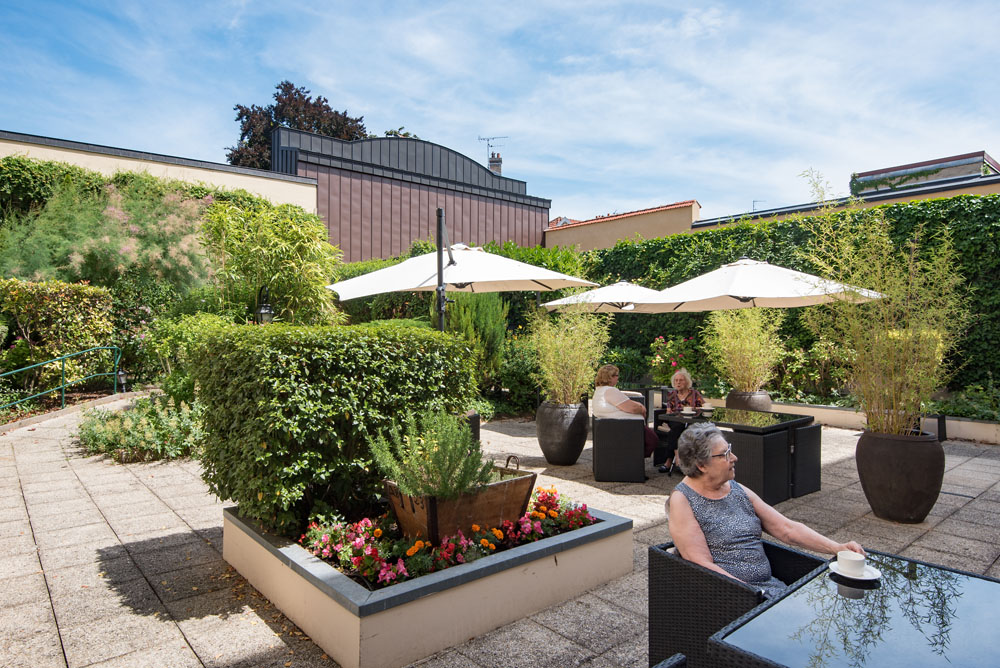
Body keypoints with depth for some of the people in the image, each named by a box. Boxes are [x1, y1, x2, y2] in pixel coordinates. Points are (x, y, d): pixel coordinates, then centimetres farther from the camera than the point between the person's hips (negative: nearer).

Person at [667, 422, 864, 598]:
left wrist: (837, 548, 1)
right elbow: (702, 564, -14)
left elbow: (788, 529, 14)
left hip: (769, 584, 7)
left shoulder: (739, 491, 13)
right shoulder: (682, 500, -8)